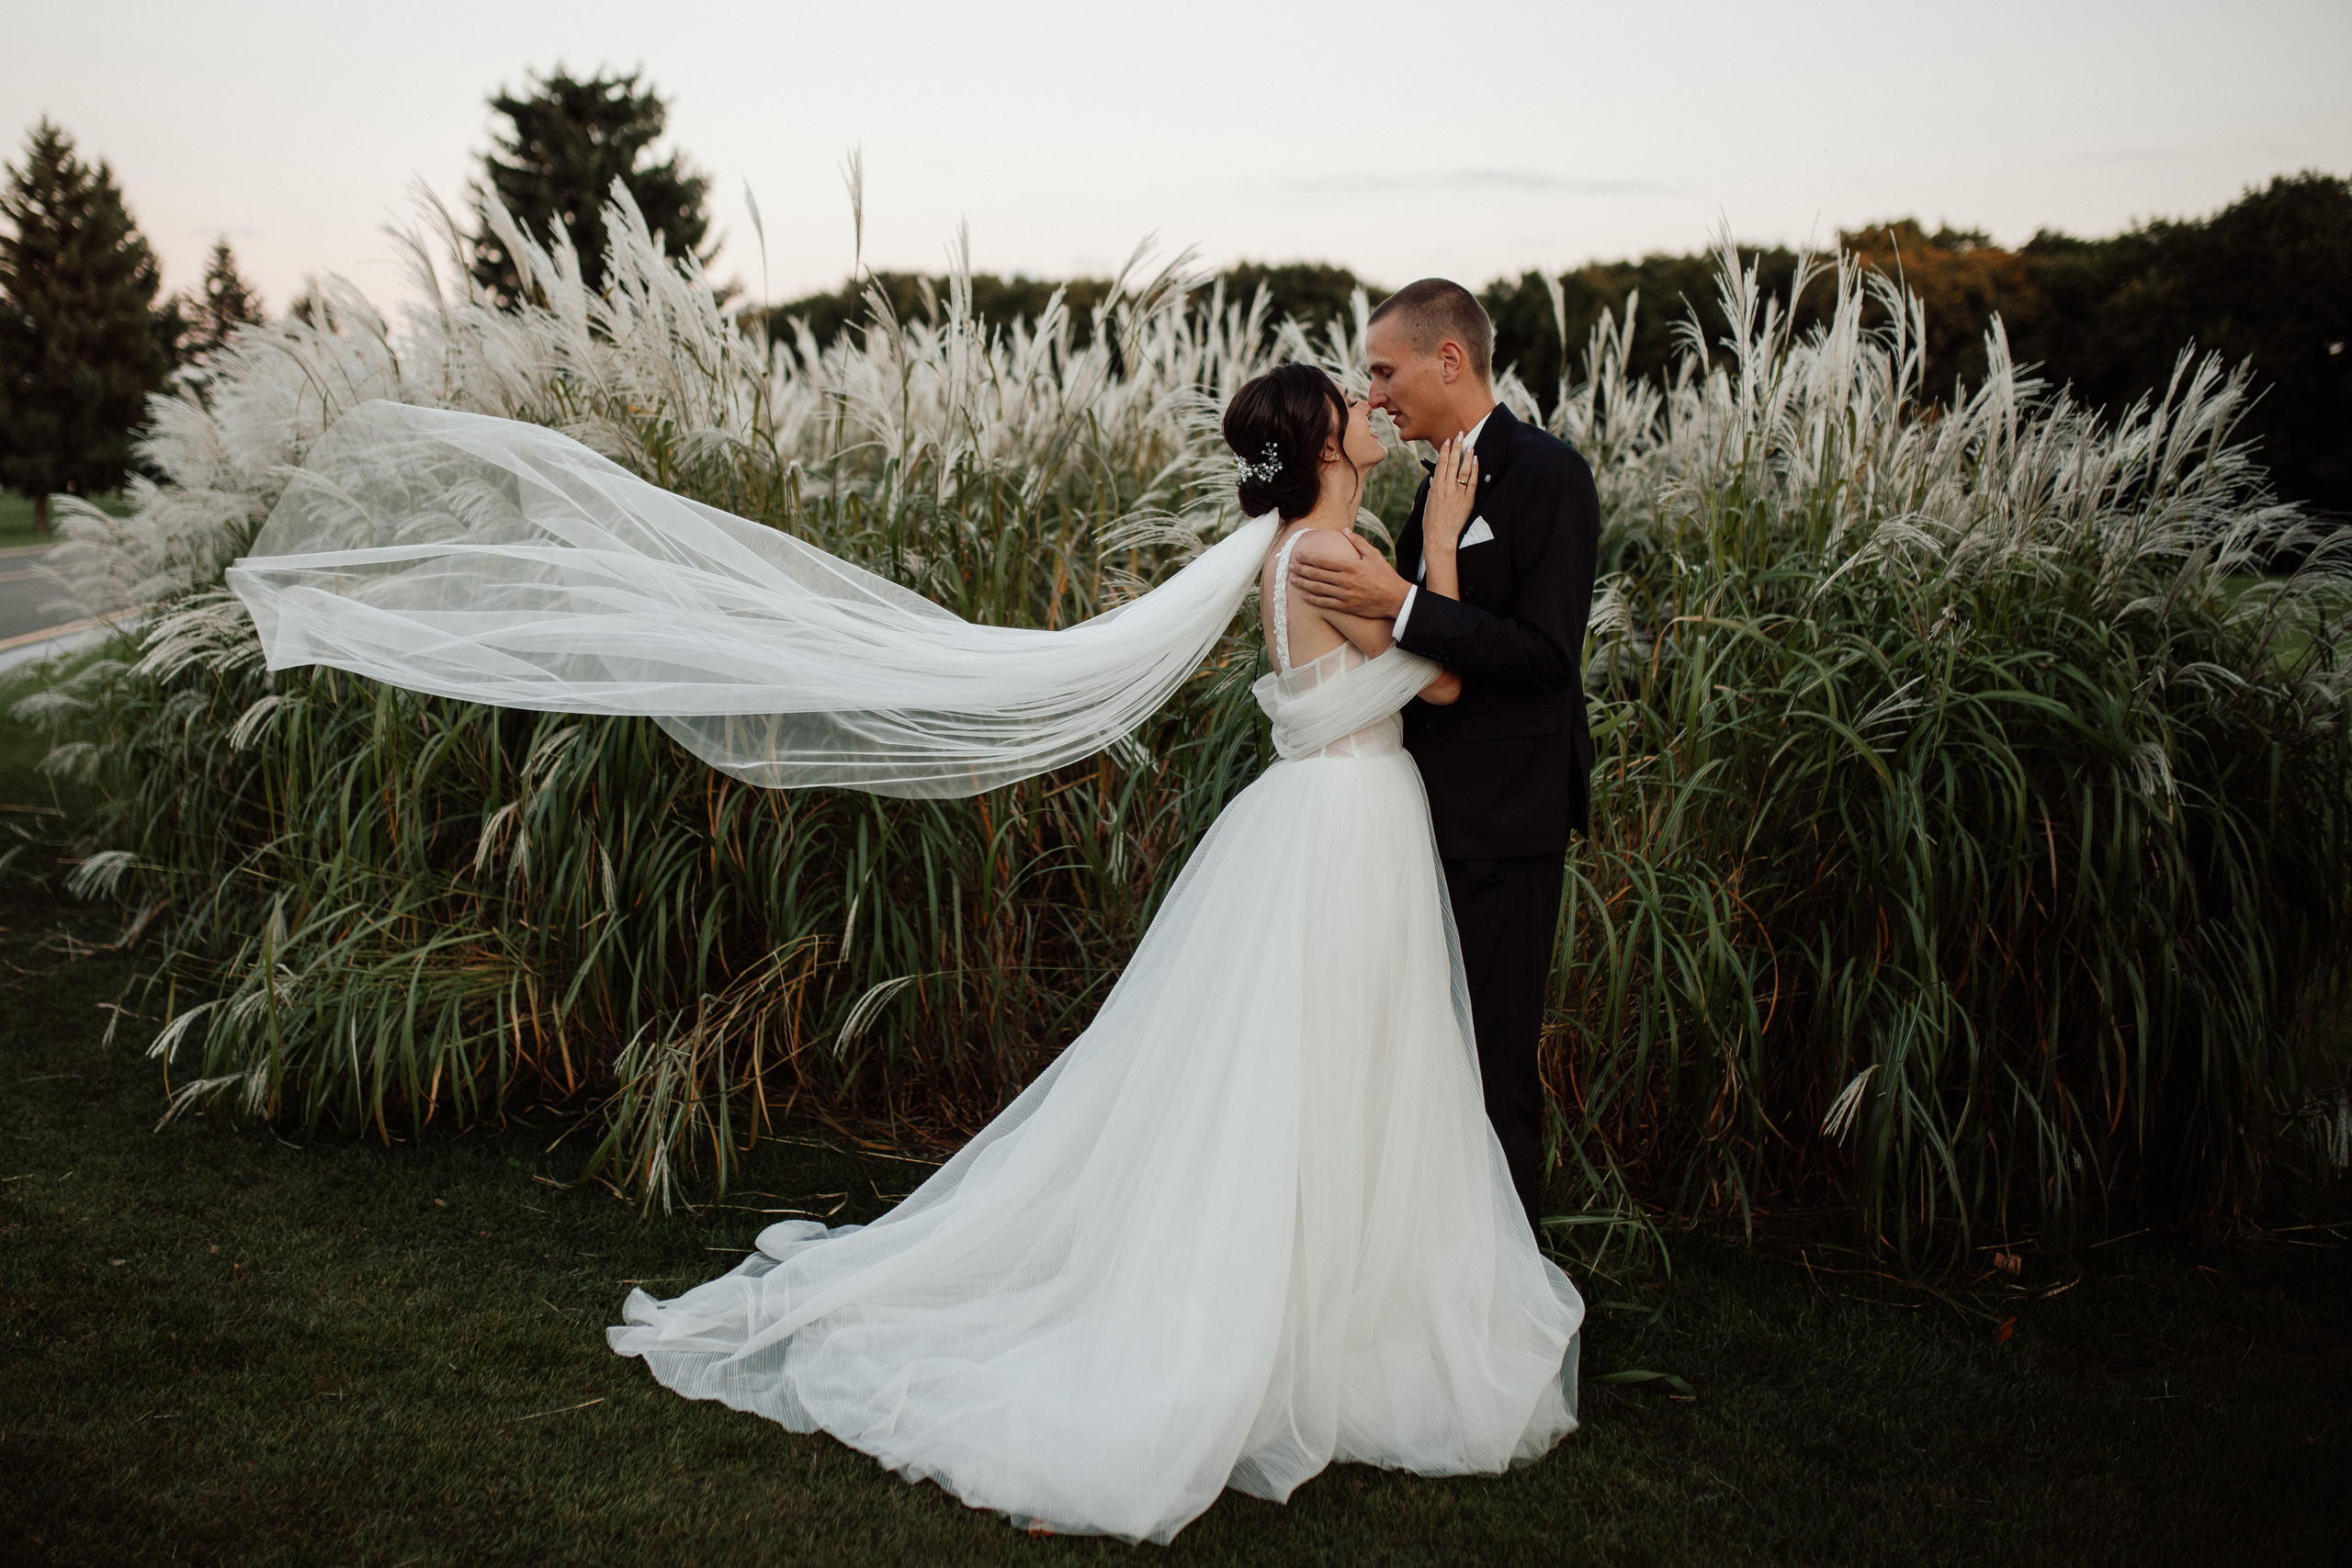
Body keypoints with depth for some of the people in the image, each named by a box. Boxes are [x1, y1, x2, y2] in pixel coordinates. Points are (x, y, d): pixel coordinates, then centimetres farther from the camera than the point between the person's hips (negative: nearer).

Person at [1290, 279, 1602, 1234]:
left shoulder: (1547, 475, -13)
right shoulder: (1442, 482, 14)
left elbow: (1543, 656, -22)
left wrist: (1400, 605, -26)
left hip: (1502, 822, -9)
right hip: (1437, 810, 9)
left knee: (1493, 1058, 0)